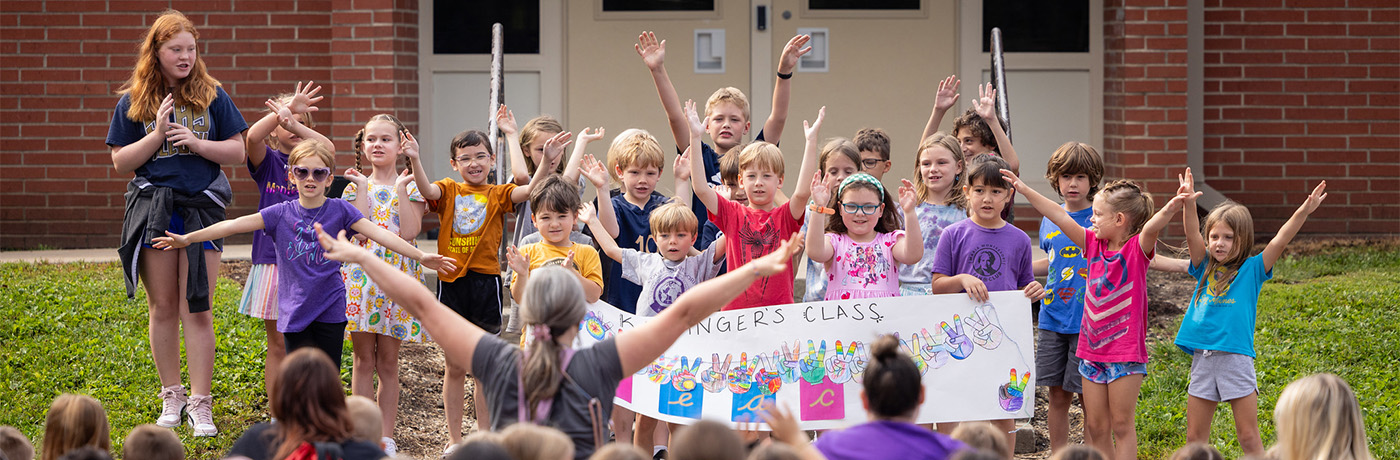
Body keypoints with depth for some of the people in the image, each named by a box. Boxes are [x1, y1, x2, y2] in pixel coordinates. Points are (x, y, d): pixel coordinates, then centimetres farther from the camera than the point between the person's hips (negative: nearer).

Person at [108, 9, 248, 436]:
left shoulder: (212, 95, 6)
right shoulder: (134, 101, 5)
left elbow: (238, 151, 5)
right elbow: (121, 162, 3)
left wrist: (197, 143, -11)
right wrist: (158, 134, -11)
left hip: (201, 207, -1)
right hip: (153, 206, 1)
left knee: (196, 309, -3)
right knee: (162, 308, 6)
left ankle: (200, 403, -1)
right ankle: (171, 396, 18)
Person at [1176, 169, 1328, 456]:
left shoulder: (1251, 270, 3)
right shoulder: (1205, 269, 10)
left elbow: (1279, 242, -9)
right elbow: (1192, 236, -4)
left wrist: (1303, 213, -22)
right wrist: (1188, 204, -22)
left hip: (1236, 358, -4)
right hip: (1202, 358, 4)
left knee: (1249, 438, 0)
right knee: (1195, 437, 8)